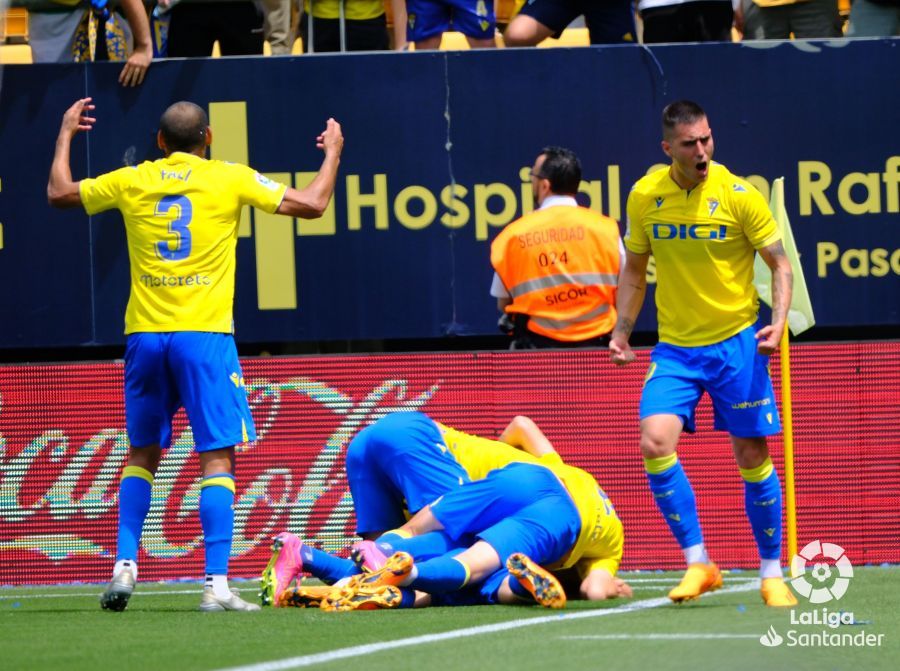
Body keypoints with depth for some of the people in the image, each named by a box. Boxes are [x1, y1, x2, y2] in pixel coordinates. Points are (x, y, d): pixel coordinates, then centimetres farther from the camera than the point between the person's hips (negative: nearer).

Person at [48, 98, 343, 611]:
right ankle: (217, 583, -14)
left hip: (145, 335, 3)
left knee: (143, 454, 18)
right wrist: (333, 152, 20)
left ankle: (124, 566, 11)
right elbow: (313, 204, 2)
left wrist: (66, 134, 38)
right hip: (204, 336, -3)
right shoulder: (230, 180, 0)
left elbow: (59, 193, 23)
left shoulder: (132, 181, 8)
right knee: (218, 457, -4)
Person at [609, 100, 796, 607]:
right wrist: (622, 331, 7)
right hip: (675, 348, 2)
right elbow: (635, 269, 14)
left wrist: (778, 322, -19)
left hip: (736, 343, -2)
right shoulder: (644, 198, -1)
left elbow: (781, 264, -4)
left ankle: (772, 574, 16)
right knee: (656, 446, -17)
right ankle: (698, 564, -7)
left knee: (753, 458, 1)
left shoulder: (738, 195, -10)